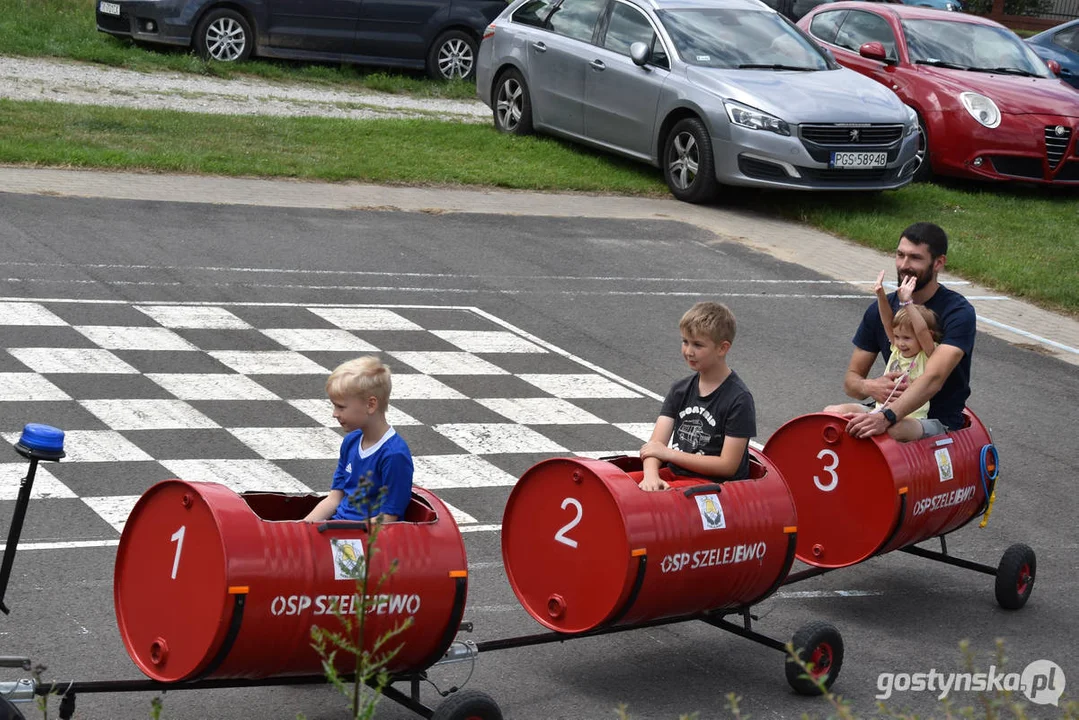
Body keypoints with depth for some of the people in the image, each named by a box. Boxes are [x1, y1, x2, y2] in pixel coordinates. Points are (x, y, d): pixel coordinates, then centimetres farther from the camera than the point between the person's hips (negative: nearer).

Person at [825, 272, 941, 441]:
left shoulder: (927, 356, -1)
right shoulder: (897, 350, 16)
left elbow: (922, 331, -20)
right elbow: (887, 322, 6)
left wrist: (907, 303, -25)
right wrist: (881, 296, -8)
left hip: (910, 419, -7)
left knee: (896, 429, -45)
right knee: (830, 411, -13)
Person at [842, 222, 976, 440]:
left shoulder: (958, 312, -13)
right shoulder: (880, 311, 6)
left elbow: (933, 378, -28)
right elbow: (851, 379, 10)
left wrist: (887, 417, -44)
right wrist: (869, 387, -17)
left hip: (939, 423, -6)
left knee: (888, 435, -37)